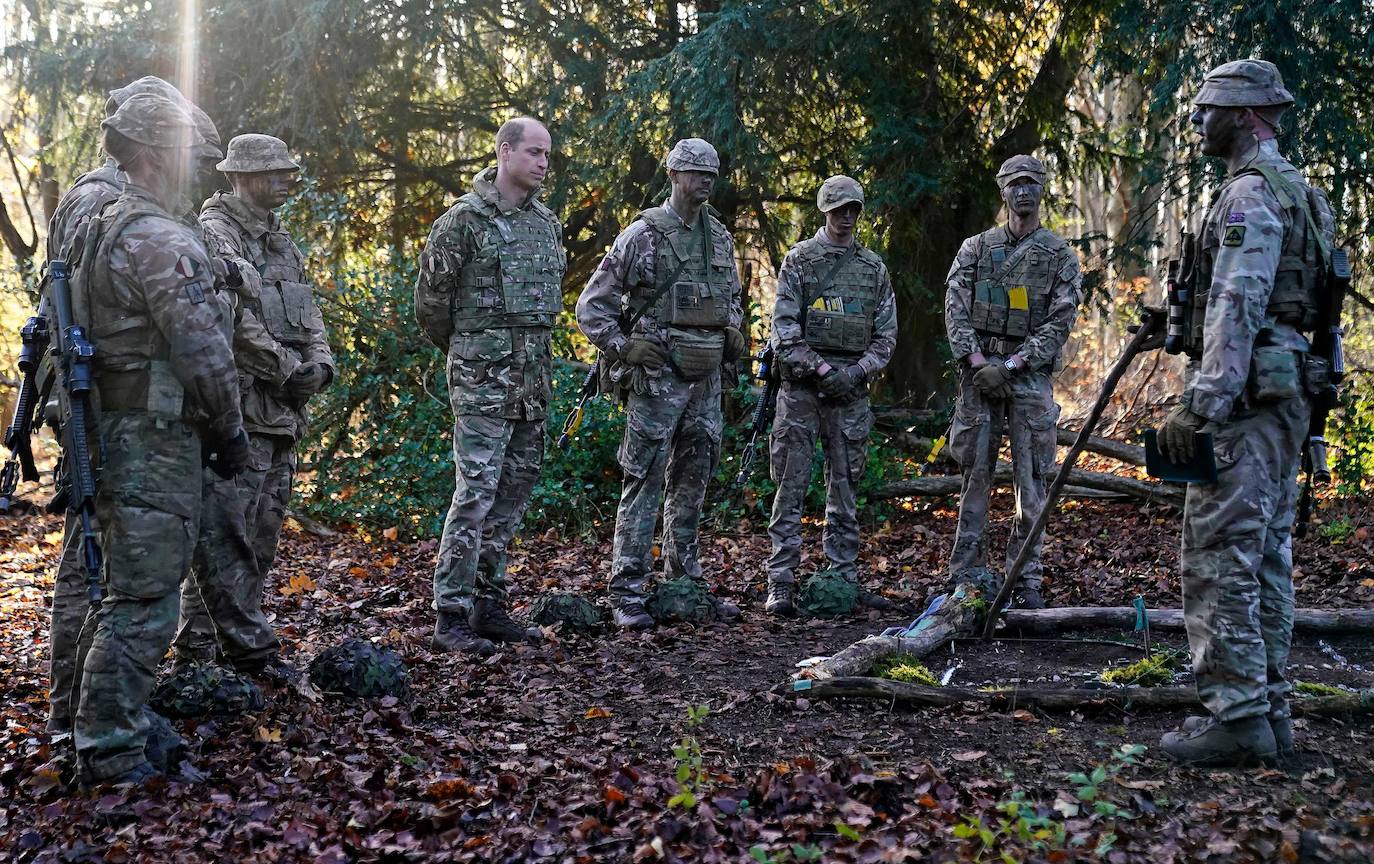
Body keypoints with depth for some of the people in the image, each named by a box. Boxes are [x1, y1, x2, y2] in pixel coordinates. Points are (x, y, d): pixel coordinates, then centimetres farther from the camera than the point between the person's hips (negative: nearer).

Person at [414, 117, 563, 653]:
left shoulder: (547, 222, 13)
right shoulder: (466, 218, -8)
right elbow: (431, 293, -4)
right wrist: (459, 347, 8)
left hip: (534, 376, 8)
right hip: (483, 378, -8)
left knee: (515, 490, 10)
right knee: (476, 492, -10)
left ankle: (488, 605, 20)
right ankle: (450, 618, -5)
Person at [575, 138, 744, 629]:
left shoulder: (720, 237, 12)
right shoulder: (642, 235, -7)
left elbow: (731, 295, 29)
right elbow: (592, 306, -6)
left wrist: (732, 330, 10)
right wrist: (625, 349, -15)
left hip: (706, 378, 6)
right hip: (657, 378, -6)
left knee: (692, 482, 12)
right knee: (644, 483, -6)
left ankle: (684, 581, 23)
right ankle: (627, 593, -3)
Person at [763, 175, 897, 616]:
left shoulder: (874, 268, 12)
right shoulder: (799, 260, 1)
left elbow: (886, 335, 10)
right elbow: (784, 328, -6)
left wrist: (855, 371, -6)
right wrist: (820, 369, -15)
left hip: (851, 388, 4)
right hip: (802, 385, -4)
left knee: (845, 487, 9)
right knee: (792, 486, -3)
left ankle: (846, 580, 15)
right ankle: (780, 585, -1)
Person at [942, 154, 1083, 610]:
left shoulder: (1060, 256, 7)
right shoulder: (975, 248, 11)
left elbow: (1060, 322, -1)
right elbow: (955, 311, 2)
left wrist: (1012, 365, -12)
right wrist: (979, 364, -12)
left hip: (1031, 374, -1)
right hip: (979, 371, 1)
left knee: (1031, 478, 0)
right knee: (975, 473, 3)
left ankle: (1026, 579, 6)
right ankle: (968, 573, 8)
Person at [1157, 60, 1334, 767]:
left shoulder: (1250, 193, -12)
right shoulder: (1297, 190, 21)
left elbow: (1236, 308, -22)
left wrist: (1199, 405, -26)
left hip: (1246, 397, -11)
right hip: (1288, 396, 11)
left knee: (1219, 559, -9)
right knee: (1268, 558, 11)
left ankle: (1236, 716, -7)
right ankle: (1268, 711, 16)